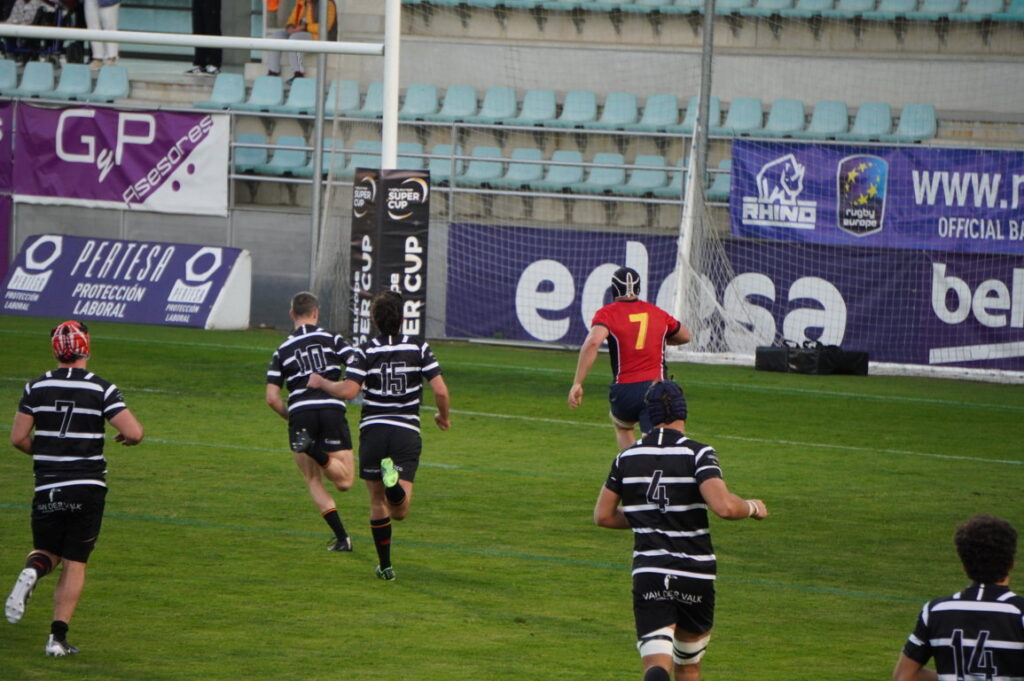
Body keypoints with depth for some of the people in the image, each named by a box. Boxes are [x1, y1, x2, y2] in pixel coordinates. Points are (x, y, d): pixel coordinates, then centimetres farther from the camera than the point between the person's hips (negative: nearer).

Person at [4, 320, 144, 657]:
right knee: (75, 563, 6)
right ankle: (58, 636, -2)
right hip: (89, 487, -2)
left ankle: (31, 573, -17)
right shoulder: (102, 389, -6)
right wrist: (127, 437, 11)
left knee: (48, 552, 18)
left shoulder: (36, 387, 0)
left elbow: (18, 438, -1)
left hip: (47, 487, 2)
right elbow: (135, 432, -13)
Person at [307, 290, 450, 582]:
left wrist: (322, 382, 5)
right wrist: (444, 416, 14)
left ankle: (385, 566, 15)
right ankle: (393, 481, -37)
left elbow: (348, 390, -13)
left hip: (373, 431, 0)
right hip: (407, 434, 0)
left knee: (378, 503, 15)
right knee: (399, 511, -4)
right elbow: (440, 390, -6)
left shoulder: (367, 351, -3)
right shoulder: (419, 348, 0)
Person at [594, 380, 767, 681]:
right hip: (696, 576, -1)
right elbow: (724, 507, -22)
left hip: (648, 575, 1)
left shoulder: (627, 458, 5)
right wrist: (753, 507, 0)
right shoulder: (698, 454, -8)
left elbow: (603, 515, 13)